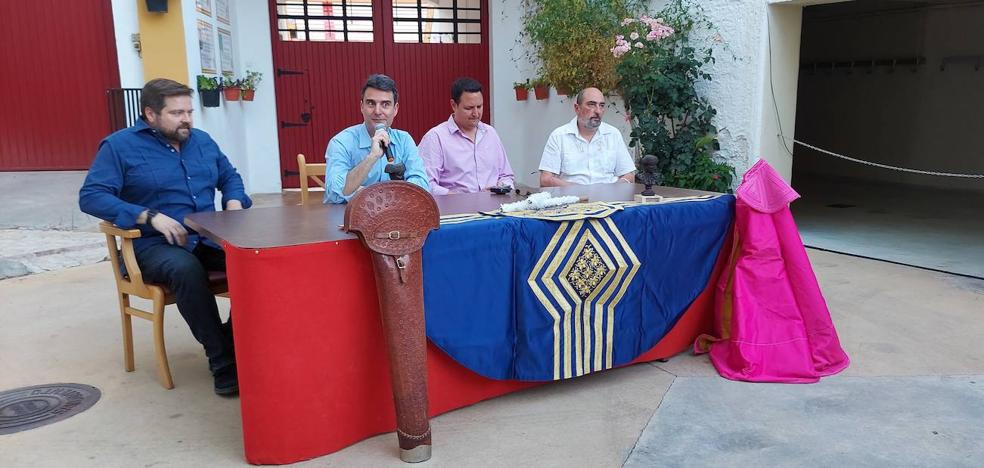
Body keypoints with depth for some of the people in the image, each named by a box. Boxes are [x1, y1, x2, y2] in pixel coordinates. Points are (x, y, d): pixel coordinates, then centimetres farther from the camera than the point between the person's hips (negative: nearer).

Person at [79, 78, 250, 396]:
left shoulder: (202, 140, 16)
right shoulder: (120, 146, -1)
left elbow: (230, 177, 26)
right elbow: (91, 197, -9)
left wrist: (234, 204, 2)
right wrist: (151, 217, -20)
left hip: (208, 238, 5)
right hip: (155, 245, -4)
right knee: (185, 269, -39)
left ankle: (238, 341, -12)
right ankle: (222, 360, -29)